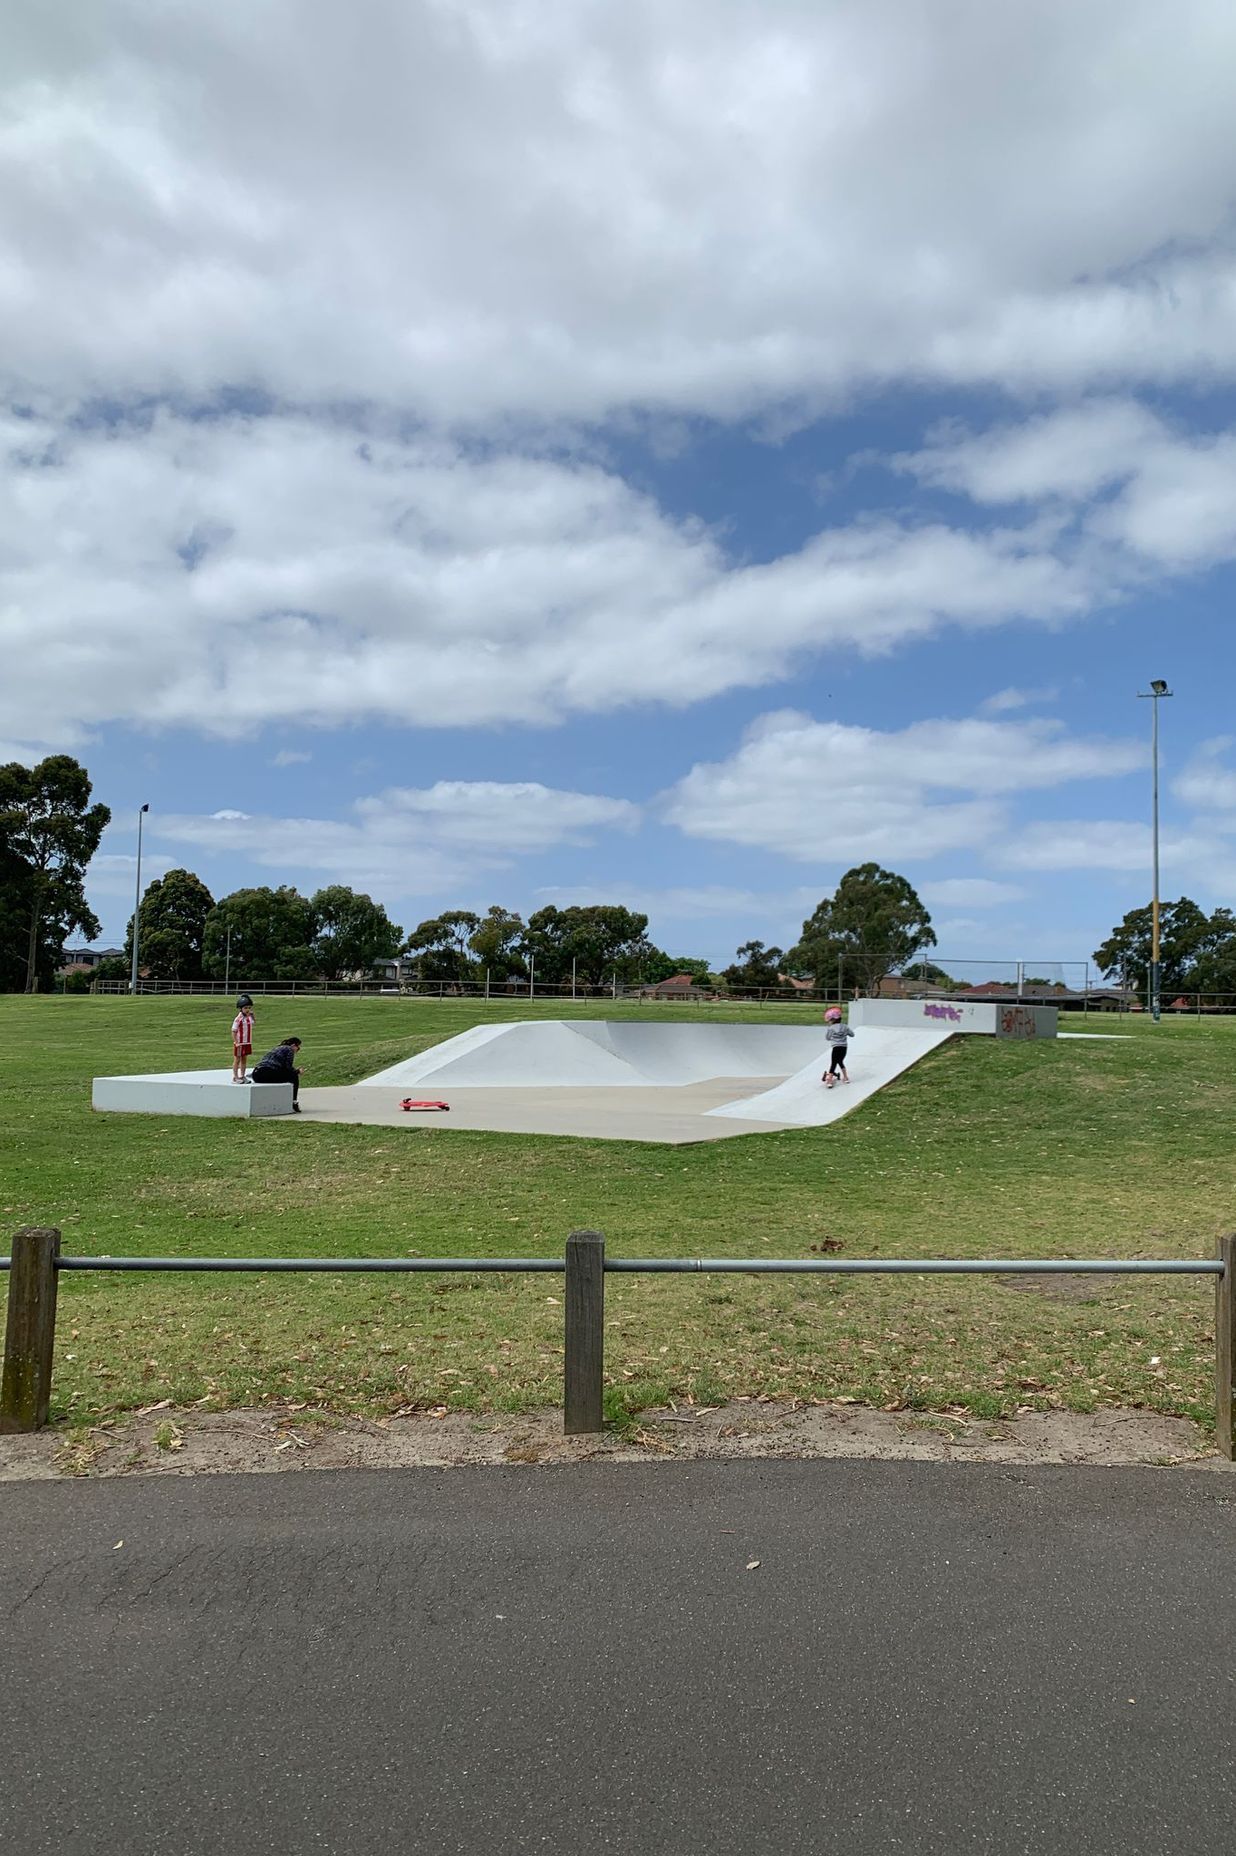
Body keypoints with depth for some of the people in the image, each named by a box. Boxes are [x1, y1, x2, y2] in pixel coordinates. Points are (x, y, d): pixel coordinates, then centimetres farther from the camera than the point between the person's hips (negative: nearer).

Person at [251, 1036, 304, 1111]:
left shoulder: (277, 1048, 31)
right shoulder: (289, 1049, 6)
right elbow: (288, 1067, -3)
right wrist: (297, 1071, 15)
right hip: (268, 1073, -9)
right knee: (294, 1076, 8)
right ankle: (293, 1103, 4)